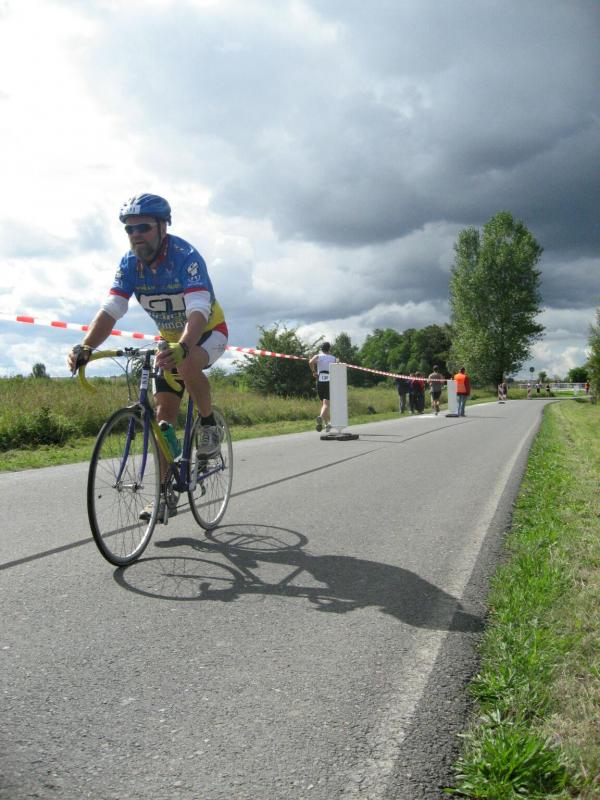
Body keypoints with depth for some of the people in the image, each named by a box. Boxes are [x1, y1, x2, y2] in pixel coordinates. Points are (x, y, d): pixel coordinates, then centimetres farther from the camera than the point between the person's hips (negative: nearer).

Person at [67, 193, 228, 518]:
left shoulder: (185, 256, -29)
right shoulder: (129, 264, -12)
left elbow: (198, 310, -42)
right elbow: (111, 309, -21)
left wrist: (182, 348, -61)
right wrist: (85, 347, -38)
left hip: (207, 332, -5)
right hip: (171, 339, 5)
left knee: (187, 365, -39)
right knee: (164, 411, -2)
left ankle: (209, 423, -11)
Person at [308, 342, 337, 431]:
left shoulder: (318, 356, 6)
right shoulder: (334, 358, 9)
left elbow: (311, 362, -14)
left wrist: (313, 371, -2)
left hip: (320, 381, 2)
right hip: (329, 382, -2)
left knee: (323, 403, 16)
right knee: (326, 404, -12)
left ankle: (326, 424, 20)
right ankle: (321, 417, -40)